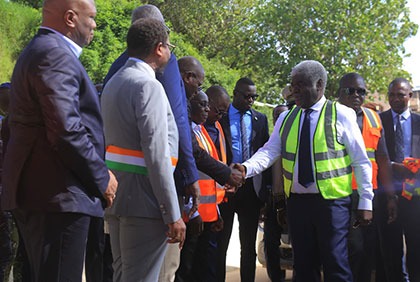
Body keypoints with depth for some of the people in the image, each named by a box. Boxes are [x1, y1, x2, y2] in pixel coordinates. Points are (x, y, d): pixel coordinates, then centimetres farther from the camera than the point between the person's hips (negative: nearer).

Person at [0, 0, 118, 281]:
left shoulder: (39, 50, 20)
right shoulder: (55, 54, -14)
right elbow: (66, 131, -22)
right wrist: (102, 177, -12)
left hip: (37, 190, 11)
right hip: (58, 194, -11)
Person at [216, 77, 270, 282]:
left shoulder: (260, 119, 8)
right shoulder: (220, 117, -1)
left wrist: (265, 185, 0)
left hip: (252, 188, 3)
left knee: (249, 245, 11)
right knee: (220, 243, 6)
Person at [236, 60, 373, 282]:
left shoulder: (341, 115, -3)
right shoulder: (286, 118, 9)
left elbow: (361, 161, -2)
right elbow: (269, 151, -2)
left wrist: (365, 201, -5)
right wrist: (247, 168, -21)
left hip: (331, 200, -4)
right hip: (297, 200, 4)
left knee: (335, 264, -5)